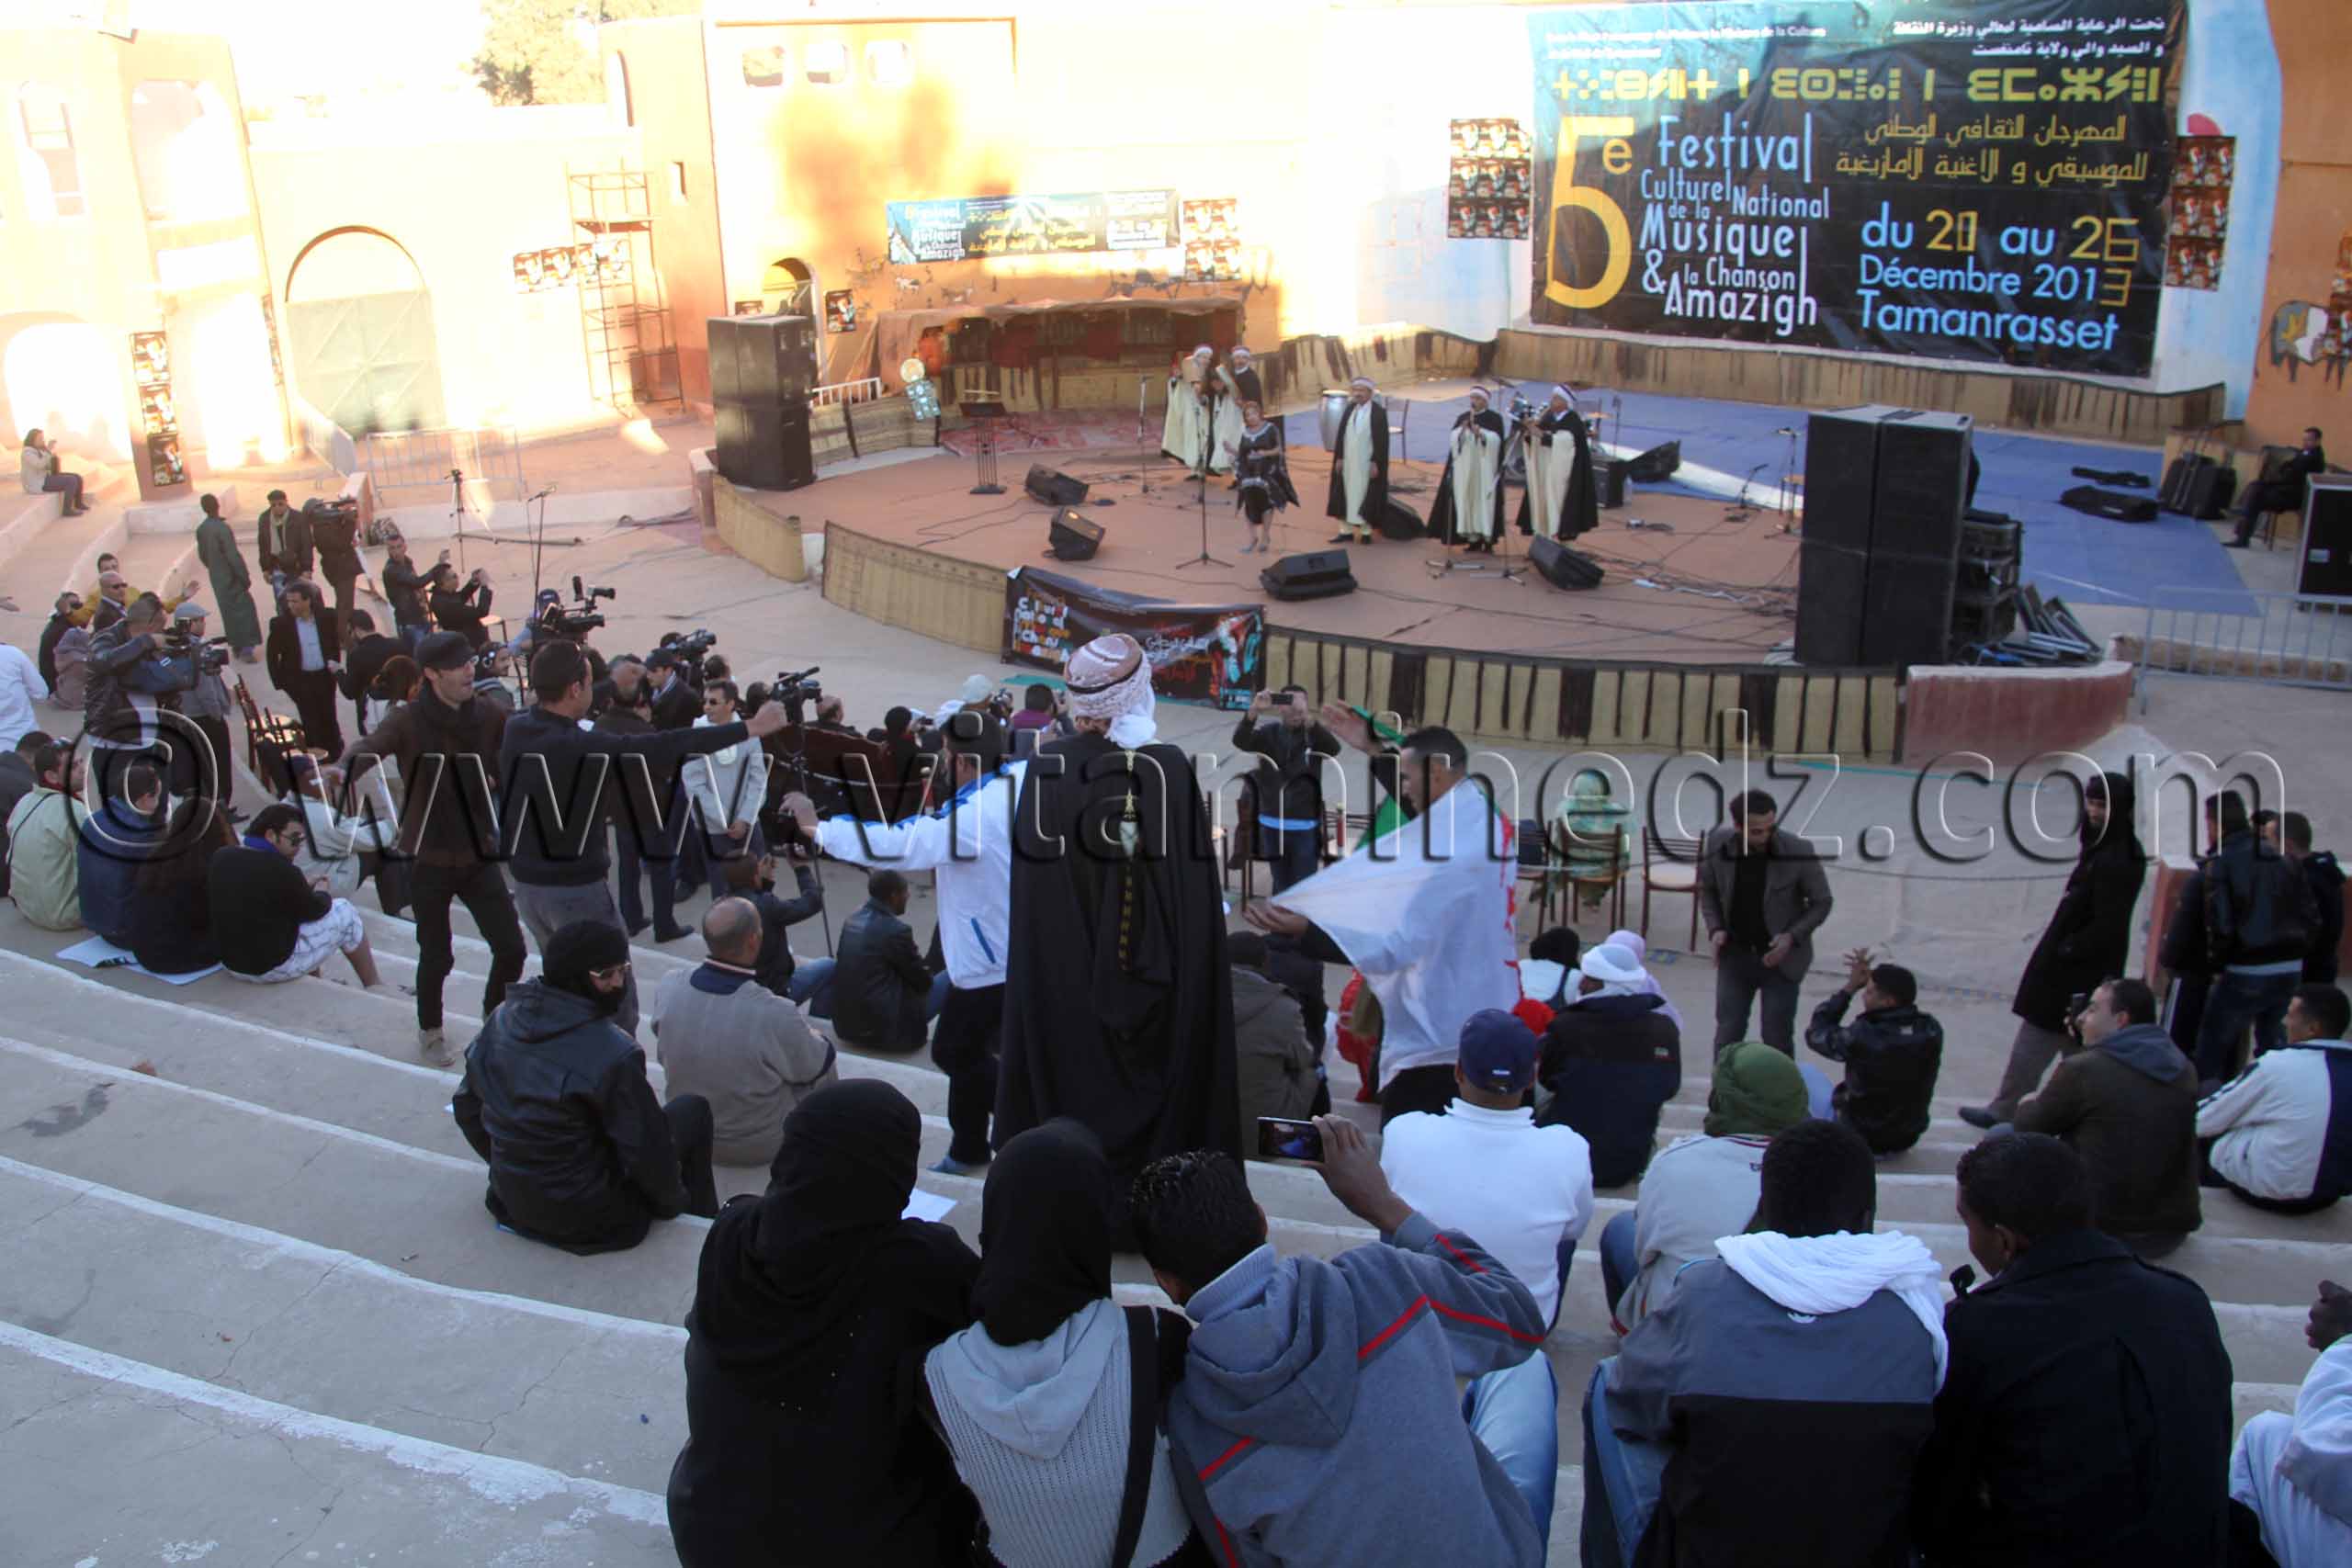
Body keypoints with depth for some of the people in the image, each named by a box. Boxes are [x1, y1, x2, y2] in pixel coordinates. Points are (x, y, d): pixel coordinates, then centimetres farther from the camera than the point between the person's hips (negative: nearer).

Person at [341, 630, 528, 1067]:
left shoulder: (491, 716, -1)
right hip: (429, 857, -3)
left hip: (479, 851, 3)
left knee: (511, 949, 2)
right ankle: (430, 1032, 34)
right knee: (437, 956, 8)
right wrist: (347, 765, -48)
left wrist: (498, 782, -16)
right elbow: (367, 748, -26)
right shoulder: (409, 722, -11)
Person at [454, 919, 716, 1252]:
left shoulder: (502, 1019, -5)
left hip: (511, 1199, 7)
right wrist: (673, 1201, 1)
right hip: (584, 1215, -7)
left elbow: (466, 1108, 8)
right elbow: (647, 1151, -19)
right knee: (693, 1109, 9)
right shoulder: (612, 1055, -27)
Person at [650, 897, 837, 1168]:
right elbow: (818, 1068, -14)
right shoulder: (776, 1015, -35)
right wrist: (811, 1037, 8)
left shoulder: (668, 988, -21)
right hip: (761, 1146, -4)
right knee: (825, 1058, 20)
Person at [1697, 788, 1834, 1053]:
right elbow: (1707, 889, 5)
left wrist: (1792, 936, -20)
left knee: (1777, 1038, 5)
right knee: (1727, 1034, 7)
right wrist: (1715, 928, -10)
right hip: (1735, 955, 2)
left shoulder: (1799, 852, -21)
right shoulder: (1717, 844, -14)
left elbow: (1821, 902, -7)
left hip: (1781, 957, -2)